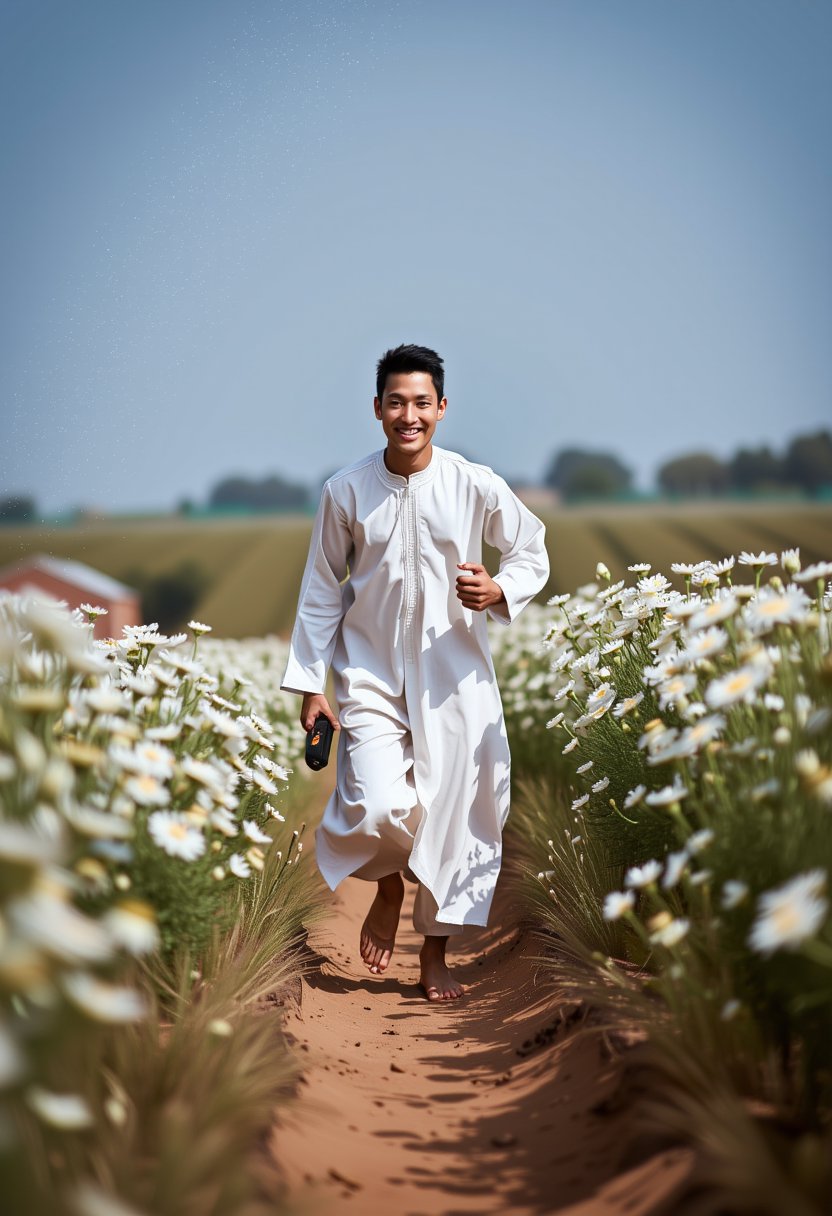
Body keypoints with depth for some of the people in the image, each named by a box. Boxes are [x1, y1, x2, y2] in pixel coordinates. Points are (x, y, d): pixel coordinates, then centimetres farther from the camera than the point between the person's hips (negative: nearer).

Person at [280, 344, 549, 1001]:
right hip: (372, 674, -1)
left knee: (454, 812, 4)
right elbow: (322, 590, 4)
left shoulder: (477, 486, -6)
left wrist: (499, 590, -15)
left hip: (455, 675, 1)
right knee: (378, 806, -18)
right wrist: (310, 683, 3)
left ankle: (436, 954, 25)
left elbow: (533, 554, 8)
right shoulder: (345, 491, -4)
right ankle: (388, 885, 19)